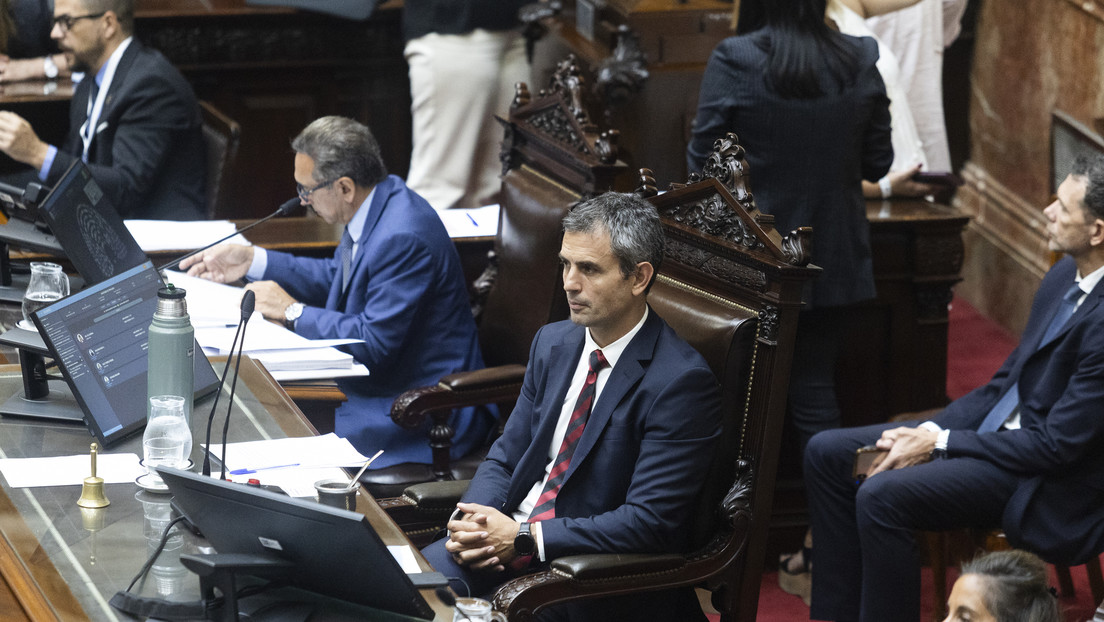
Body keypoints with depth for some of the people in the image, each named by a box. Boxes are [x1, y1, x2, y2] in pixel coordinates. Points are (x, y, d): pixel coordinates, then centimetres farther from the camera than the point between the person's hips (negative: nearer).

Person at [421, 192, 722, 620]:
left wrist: (523, 537, -20)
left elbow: (650, 522, -19)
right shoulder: (553, 343, 9)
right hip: (508, 536, 7)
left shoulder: (681, 383, -14)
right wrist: (473, 521, -8)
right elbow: (504, 459, 14)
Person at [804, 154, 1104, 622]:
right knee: (826, 453, 4)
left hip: (1051, 481, -10)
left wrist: (939, 444, -17)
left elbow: (1057, 444, -23)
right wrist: (930, 431, -3)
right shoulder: (1066, 276, 4)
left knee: (882, 496, -29)